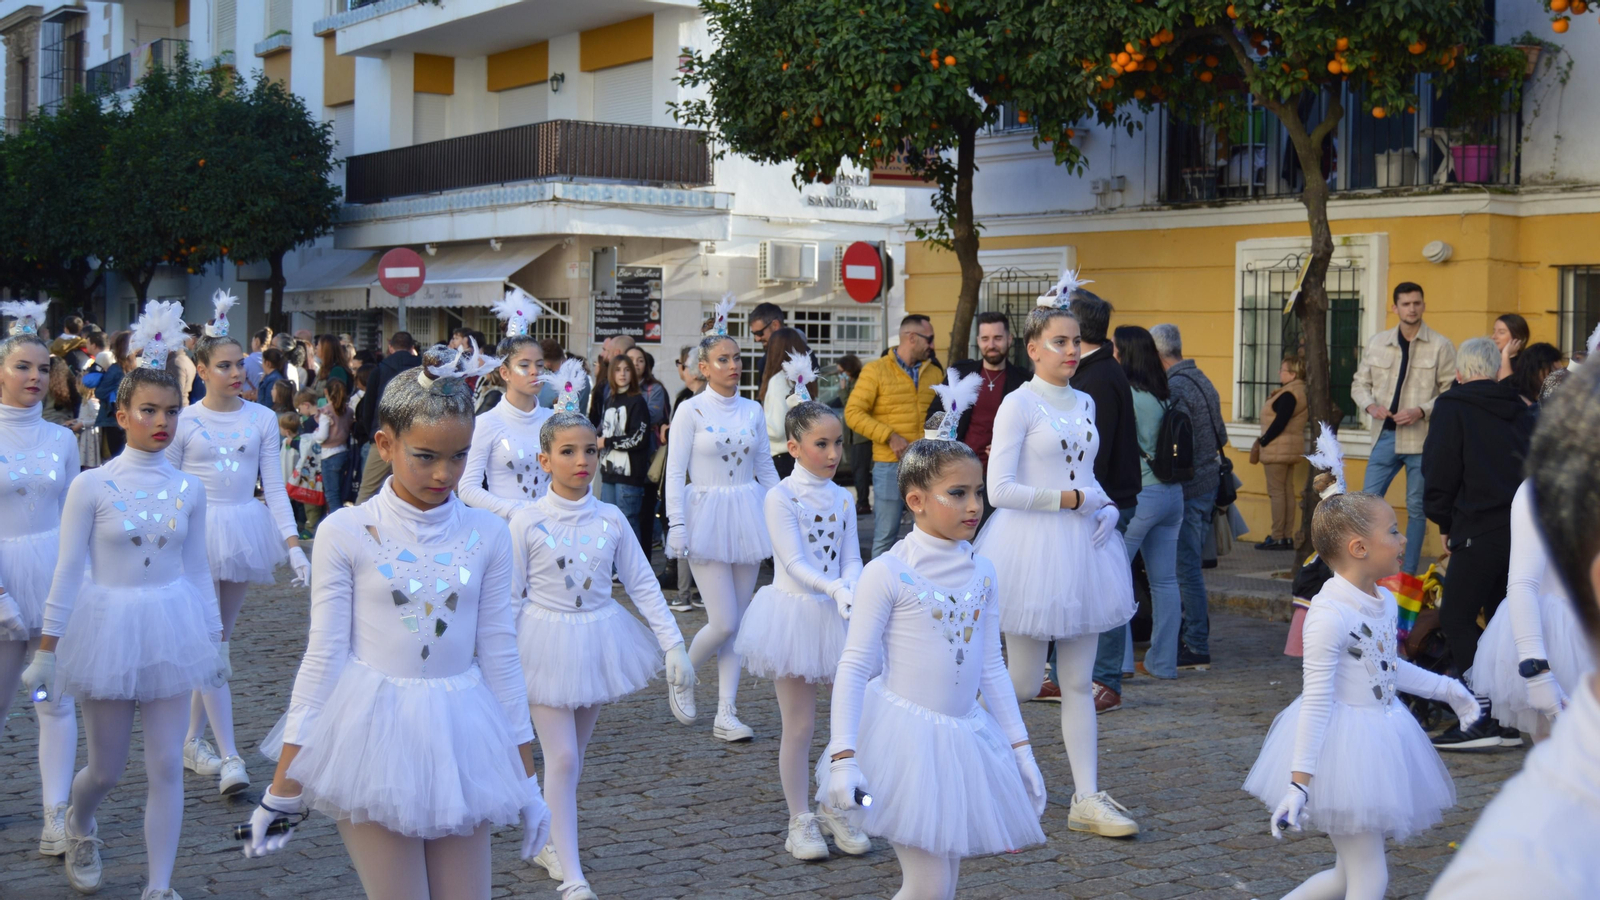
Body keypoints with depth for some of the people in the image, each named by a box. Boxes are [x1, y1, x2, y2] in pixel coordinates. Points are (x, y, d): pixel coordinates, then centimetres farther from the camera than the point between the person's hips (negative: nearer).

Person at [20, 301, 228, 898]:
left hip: (171, 630, 2)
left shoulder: (188, 489, 1)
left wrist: (217, 639, 12)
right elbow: (68, 572, -6)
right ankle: (78, 825, 44)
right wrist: (46, 649, -5)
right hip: (108, 626, -2)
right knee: (107, 769, 9)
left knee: (166, 768, 1)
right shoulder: (92, 486, -9)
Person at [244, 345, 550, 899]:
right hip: (373, 740, -3)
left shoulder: (485, 536, 2)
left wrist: (527, 780, 8)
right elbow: (323, 656, -3)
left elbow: (499, 655, 6)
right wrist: (281, 789, -4)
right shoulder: (346, 533, -5)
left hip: (459, 744, 3)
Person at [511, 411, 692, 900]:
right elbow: (508, 596, -5)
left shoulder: (611, 519, -1)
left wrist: (673, 644, -1)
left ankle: (549, 844, 33)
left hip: (599, 639, 4)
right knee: (562, 758, -7)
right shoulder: (527, 521, -10)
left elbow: (644, 585, 3)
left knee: (574, 753, 14)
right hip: (546, 643, -3)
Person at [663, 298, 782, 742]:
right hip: (707, 515, -4)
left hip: (747, 516, 4)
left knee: (738, 622, 4)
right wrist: (677, 526, -13)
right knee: (724, 622, -10)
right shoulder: (690, 411, -4)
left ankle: (725, 714, 9)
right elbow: (675, 473, -5)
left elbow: (766, 467, 13)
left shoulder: (752, 410, 8)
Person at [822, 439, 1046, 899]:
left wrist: (1021, 747, 14)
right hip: (906, 736, -6)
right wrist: (844, 756, -18)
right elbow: (854, 667, -11)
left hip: (965, 739, 6)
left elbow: (992, 668, 14)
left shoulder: (983, 573, 6)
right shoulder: (888, 573, -11)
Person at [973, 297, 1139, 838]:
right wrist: (1069, 499, -14)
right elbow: (999, 489, -15)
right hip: (1032, 546, -6)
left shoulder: (1084, 403, 11)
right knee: (1023, 684, 0)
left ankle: (1087, 799, 9)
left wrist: (1107, 507, 0)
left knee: (1079, 683, 6)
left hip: (1081, 548, 6)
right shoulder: (1019, 404, -9)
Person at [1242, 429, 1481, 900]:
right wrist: (1299, 782, -23)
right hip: (1342, 744, -9)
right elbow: (1316, 699, -22)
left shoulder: (1385, 602, 5)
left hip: (1378, 735, 9)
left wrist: (1445, 688, 30)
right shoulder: (1329, 613, -22)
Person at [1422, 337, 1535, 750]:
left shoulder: (1452, 407, -2)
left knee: (1457, 618, -2)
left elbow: (1439, 471, -6)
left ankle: (1481, 718, -10)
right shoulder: (1519, 410, 15)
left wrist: (1445, 523, 7)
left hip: (1480, 530, -7)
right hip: (1524, 529, 7)